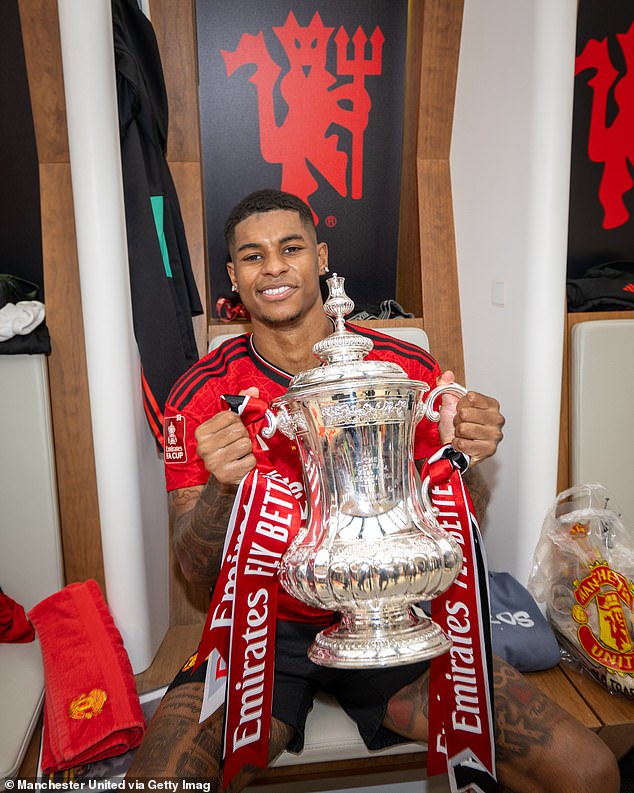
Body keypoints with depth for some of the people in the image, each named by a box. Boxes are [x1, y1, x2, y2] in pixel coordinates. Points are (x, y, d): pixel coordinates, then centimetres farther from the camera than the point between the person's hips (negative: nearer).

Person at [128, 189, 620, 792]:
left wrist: (459, 459, -20)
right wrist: (221, 487, -27)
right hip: (262, 630, 0)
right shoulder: (201, 396, -6)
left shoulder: (410, 370, -5)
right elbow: (197, 570, -6)